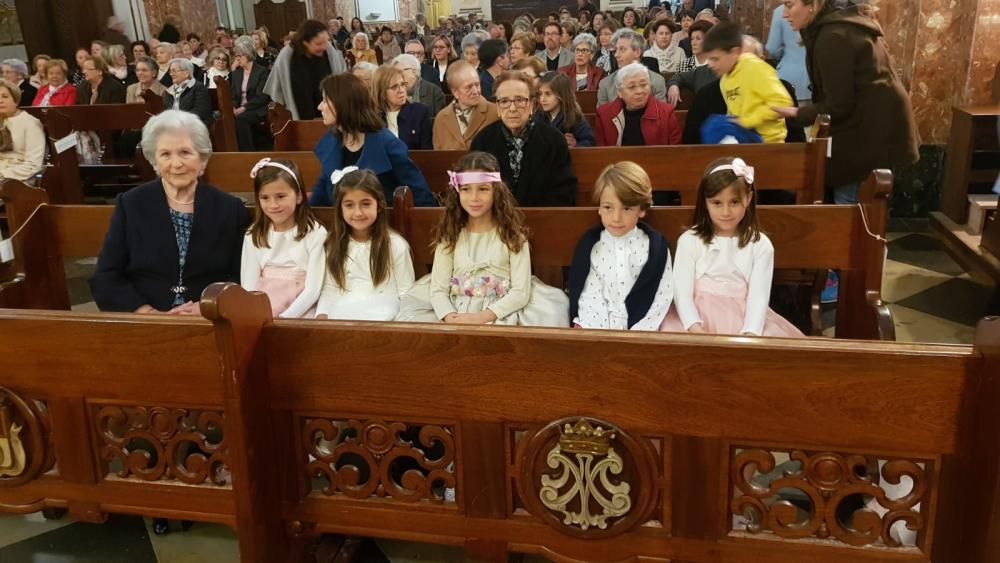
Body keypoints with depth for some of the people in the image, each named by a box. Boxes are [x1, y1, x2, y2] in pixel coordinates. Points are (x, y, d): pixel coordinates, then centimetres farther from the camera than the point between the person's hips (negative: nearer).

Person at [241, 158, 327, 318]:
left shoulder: (315, 233, -2)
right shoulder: (254, 236, 8)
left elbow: (313, 289, -7)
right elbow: (248, 286, 2)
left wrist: (285, 317, -19)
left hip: (299, 314, -2)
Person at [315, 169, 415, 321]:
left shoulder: (395, 245, 3)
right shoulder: (334, 244, 13)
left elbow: (405, 294, 3)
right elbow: (329, 290, 13)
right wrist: (322, 315, -4)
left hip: (380, 317, -2)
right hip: (340, 317, 3)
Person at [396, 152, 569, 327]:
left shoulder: (512, 233, 0)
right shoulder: (449, 234, 7)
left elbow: (521, 292, -7)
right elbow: (438, 289, 1)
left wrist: (482, 317, -18)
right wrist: (451, 318, -19)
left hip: (500, 316, -3)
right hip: (457, 314, 3)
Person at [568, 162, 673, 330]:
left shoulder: (656, 246, -1)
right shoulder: (590, 245, 2)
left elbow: (662, 297, -3)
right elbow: (588, 295, -2)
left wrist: (637, 334, -11)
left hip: (640, 329, -1)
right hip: (599, 328, 1)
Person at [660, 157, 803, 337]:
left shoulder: (760, 245, 2)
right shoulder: (689, 240, 0)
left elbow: (759, 296, -5)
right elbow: (682, 291, -7)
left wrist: (749, 334, -23)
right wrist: (695, 328, -24)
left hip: (742, 319, 1)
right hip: (698, 317, 0)